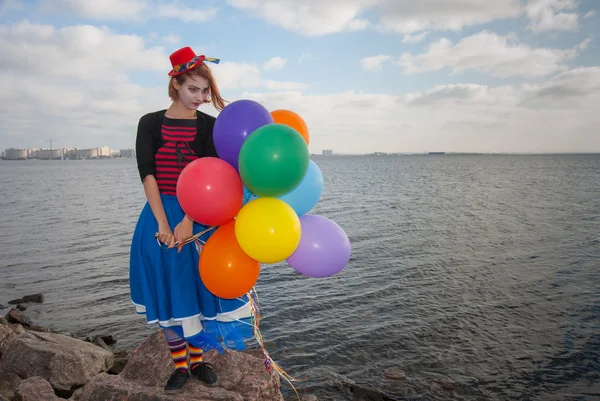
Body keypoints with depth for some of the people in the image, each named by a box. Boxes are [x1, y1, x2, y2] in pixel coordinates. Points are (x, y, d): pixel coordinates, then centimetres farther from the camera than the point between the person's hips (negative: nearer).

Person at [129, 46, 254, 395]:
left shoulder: (210, 126, 1)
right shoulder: (151, 123, 3)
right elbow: (147, 174, -6)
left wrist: (188, 221, -19)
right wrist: (163, 223, -16)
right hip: (161, 216, 1)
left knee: (198, 287, 7)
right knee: (168, 291, 7)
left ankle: (198, 359, 27)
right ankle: (180, 365, 24)